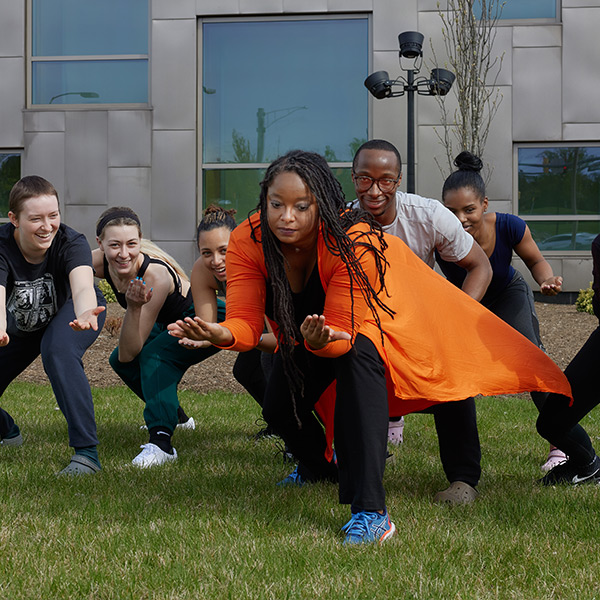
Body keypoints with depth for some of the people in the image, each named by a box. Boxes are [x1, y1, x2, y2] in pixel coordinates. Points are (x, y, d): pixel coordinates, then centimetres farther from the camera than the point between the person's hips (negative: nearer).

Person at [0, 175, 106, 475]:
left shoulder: (71, 243, -33)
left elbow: (83, 286, -51)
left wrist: (85, 313, -76)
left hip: (69, 311, -3)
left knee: (58, 351, -35)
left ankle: (86, 452, -33)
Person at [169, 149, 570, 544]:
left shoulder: (352, 244, -39)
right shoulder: (248, 242, -28)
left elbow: (343, 334, -39)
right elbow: (246, 322, -32)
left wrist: (322, 340, -63)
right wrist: (221, 334, -56)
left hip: (369, 322, -5)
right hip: (305, 327, 5)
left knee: (357, 357, -35)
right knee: (278, 408, -1)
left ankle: (370, 512, -39)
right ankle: (320, 467, 40)